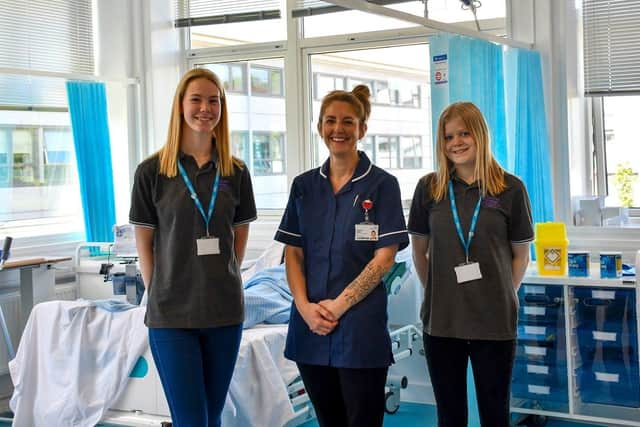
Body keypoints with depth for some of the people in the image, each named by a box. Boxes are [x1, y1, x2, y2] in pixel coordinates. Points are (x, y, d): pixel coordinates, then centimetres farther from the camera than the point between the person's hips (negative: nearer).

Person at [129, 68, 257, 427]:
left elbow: (240, 238, 11)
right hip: (171, 315, -3)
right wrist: (161, 295, -1)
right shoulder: (152, 171, -3)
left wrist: (221, 283, 5)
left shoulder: (236, 172, 5)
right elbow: (144, 243, 1)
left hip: (225, 311, 3)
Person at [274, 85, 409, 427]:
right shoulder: (304, 186, 9)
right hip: (310, 326, 4)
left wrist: (340, 304, -14)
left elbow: (384, 257, -8)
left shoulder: (381, 185, -2)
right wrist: (305, 306, -8)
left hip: (361, 328, -4)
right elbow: (292, 253, 7)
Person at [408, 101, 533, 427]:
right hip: (441, 320, 1)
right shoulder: (429, 187, 1)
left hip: (495, 321, -1)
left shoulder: (510, 189, -3)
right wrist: (437, 292, 7)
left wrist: (500, 295, 1)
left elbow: (520, 255, 5)